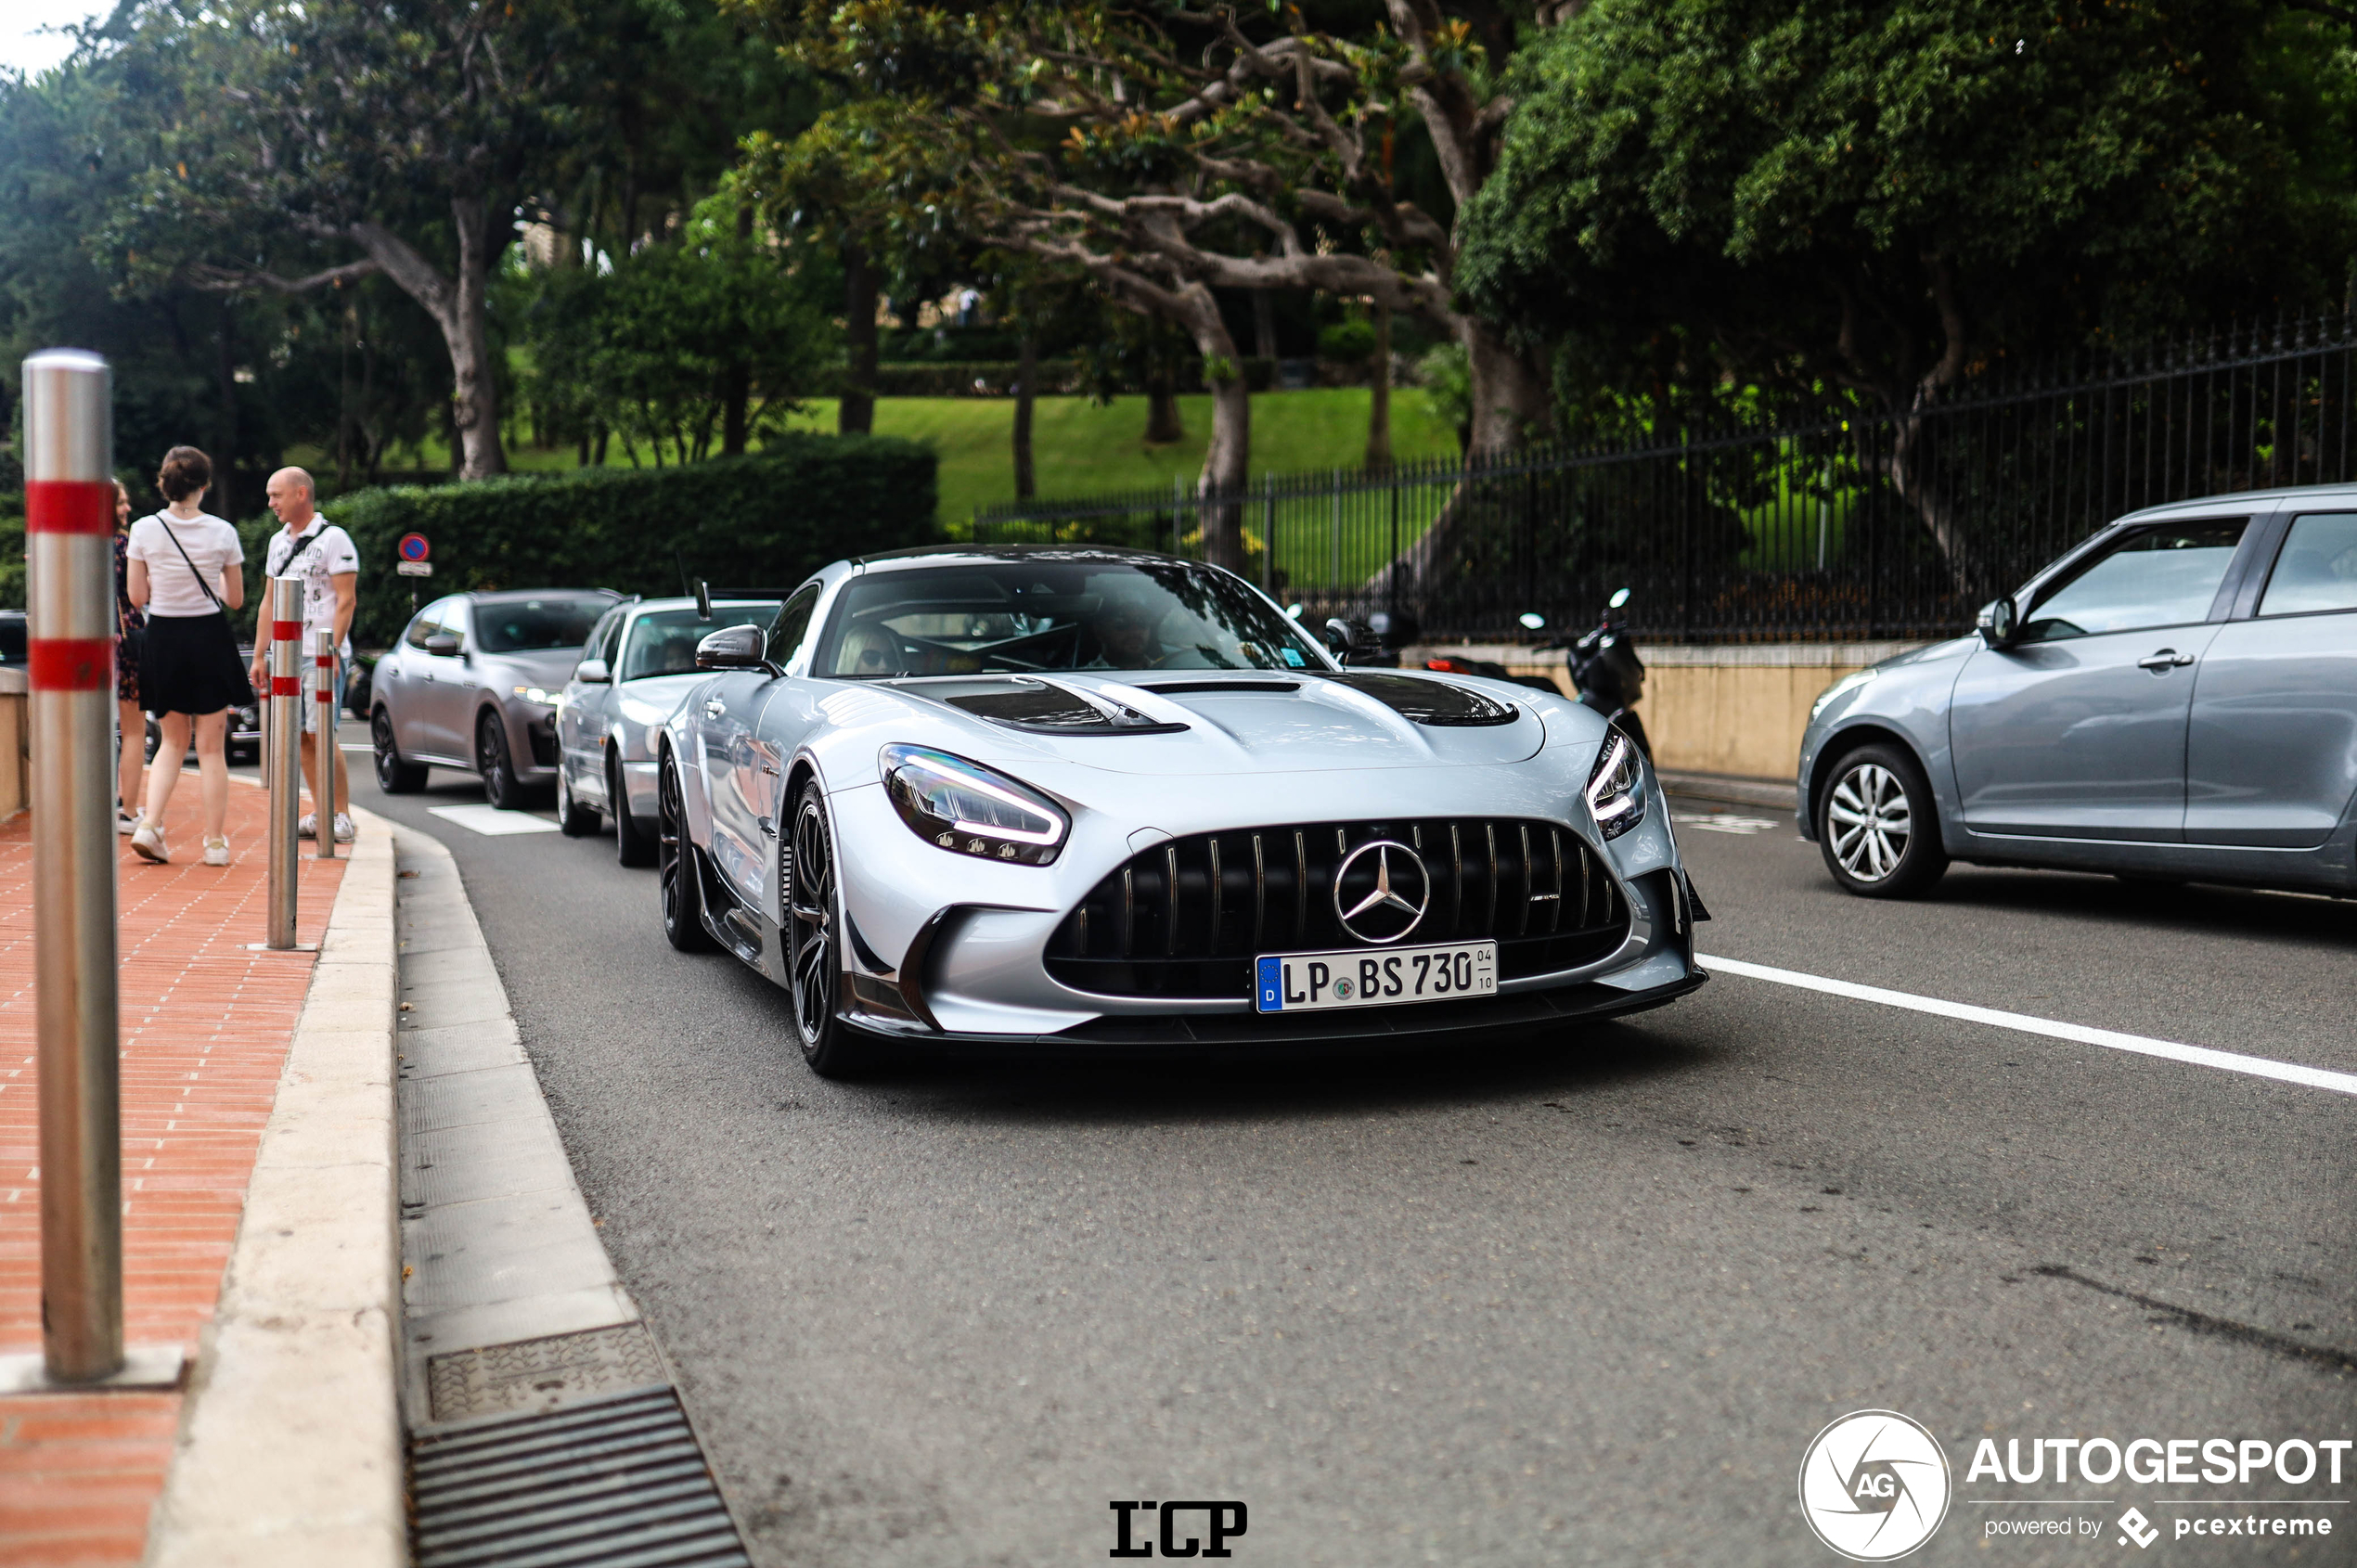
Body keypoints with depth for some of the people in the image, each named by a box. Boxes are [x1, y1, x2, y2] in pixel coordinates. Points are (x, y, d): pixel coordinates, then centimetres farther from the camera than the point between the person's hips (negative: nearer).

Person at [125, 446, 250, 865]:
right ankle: (215, 841, 7)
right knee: (211, 748, 5)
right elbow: (236, 599, 1)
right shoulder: (222, 533, -7)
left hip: (163, 639, 2)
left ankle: (150, 825, 1)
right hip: (210, 640, -2)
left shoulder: (144, 530, -5)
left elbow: (137, 597, -1)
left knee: (172, 742, 17)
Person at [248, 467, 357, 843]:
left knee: (323, 734, -10)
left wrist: (331, 652, -17)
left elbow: (346, 600, -10)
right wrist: (259, 655, 16)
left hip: (321, 656, -7)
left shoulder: (333, 538, -5)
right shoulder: (278, 542, 18)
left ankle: (342, 816, -6)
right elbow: (269, 602, 21)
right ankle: (318, 814, 12)